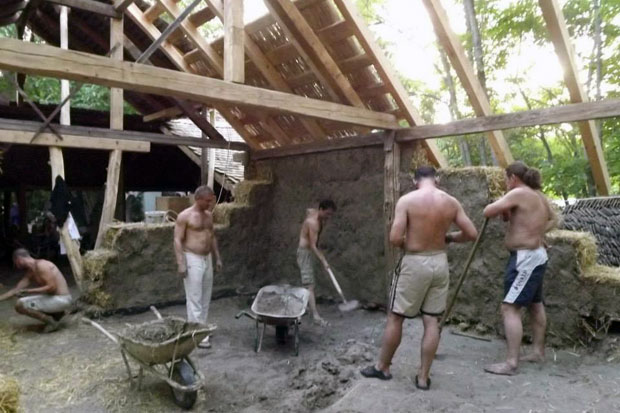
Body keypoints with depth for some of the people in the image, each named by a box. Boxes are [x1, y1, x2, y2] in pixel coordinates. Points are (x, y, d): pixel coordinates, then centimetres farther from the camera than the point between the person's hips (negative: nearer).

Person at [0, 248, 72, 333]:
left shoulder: (41, 265, -16)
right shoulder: (30, 273, 13)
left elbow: (52, 287, -23)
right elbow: (16, 290, 18)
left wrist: (27, 291, -18)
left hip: (61, 299, -10)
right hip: (55, 298, 10)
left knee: (20, 305, -15)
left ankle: (51, 322, -6)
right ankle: (56, 313, 15)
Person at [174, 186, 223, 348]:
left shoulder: (209, 215, 10)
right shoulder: (184, 216, -12)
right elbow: (178, 241, -14)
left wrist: (217, 258, 15)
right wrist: (181, 264, -19)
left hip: (207, 259, 7)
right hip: (192, 260, -7)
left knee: (205, 298, 12)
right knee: (195, 299, -4)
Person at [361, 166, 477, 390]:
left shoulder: (407, 200, -12)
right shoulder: (451, 202, 0)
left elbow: (395, 238, -18)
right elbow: (472, 234, 2)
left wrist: (408, 244, 4)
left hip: (414, 263, -4)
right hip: (439, 262, 4)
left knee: (395, 317, 10)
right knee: (432, 321, 10)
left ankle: (382, 367, 24)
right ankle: (423, 376, 17)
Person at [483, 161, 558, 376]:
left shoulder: (518, 193, -17)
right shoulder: (539, 195, 11)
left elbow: (487, 211, -21)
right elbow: (553, 219, 27)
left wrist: (503, 209, -1)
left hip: (525, 257, -10)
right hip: (535, 255, 10)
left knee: (510, 308, -10)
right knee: (535, 304, 20)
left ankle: (511, 362, -9)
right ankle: (538, 351, 33)